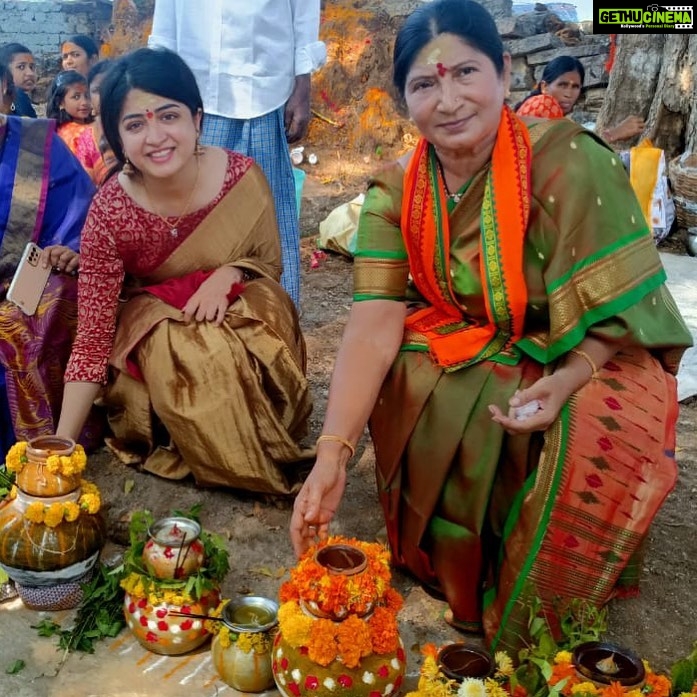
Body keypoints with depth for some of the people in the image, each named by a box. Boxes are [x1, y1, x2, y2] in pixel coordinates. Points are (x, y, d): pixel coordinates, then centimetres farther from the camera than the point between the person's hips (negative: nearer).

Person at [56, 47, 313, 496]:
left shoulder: (242, 176, -19)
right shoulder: (110, 211, -21)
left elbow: (271, 265, -2)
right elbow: (93, 335, -18)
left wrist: (228, 275, -26)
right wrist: (62, 443, -22)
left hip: (239, 308, 1)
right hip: (156, 320, 0)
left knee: (260, 349, -32)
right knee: (184, 352, -34)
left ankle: (265, 443, -3)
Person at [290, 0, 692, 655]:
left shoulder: (567, 162, -22)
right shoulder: (396, 190, -10)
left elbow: (623, 305, -18)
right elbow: (374, 324, -20)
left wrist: (567, 381, -38)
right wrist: (331, 455, -31)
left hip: (591, 358, -3)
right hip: (467, 347, 4)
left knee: (593, 441, -31)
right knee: (396, 378, -23)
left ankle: (536, 623, -1)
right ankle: (441, 563, 3)